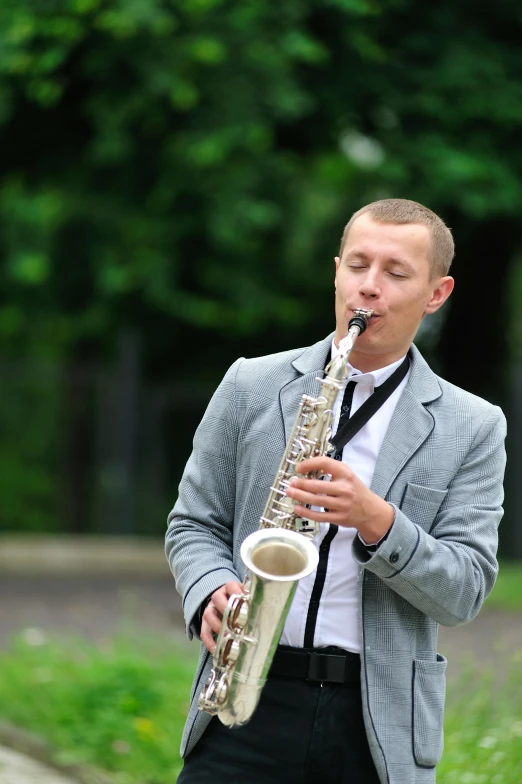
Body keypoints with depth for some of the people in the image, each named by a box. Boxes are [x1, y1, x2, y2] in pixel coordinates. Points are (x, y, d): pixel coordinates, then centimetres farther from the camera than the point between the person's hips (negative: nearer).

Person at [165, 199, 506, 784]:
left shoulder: (473, 428, 4)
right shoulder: (251, 386, 8)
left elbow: (464, 592, -2)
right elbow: (193, 525, 11)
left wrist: (377, 521, -18)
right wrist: (213, 593, -10)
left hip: (378, 723, 0)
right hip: (249, 698, 0)